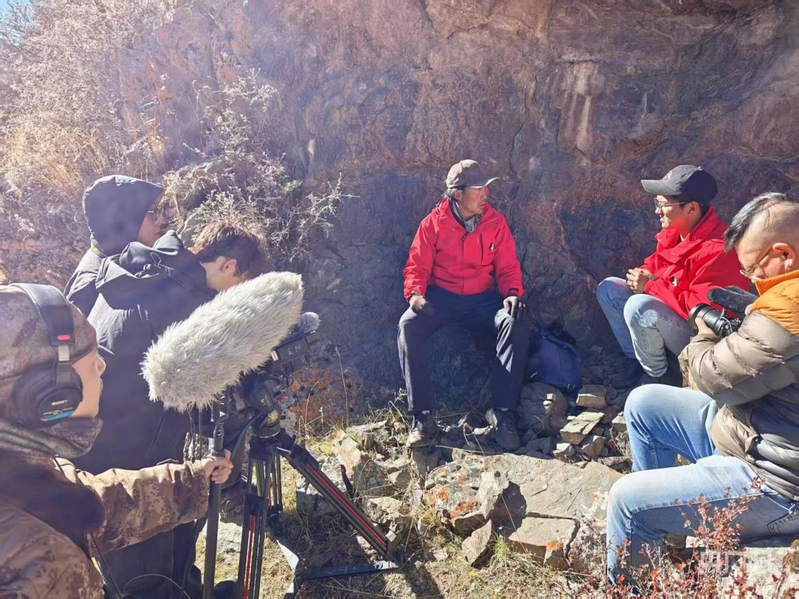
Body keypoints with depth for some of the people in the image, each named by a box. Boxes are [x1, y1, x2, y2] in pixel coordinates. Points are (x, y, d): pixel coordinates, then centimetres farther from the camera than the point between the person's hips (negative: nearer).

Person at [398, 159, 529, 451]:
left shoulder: (496, 223, 2)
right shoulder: (434, 223, -2)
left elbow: (508, 268, 5)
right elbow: (417, 266, 0)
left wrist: (512, 293, -16)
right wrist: (415, 293, -20)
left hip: (483, 298, 1)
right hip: (441, 296, -1)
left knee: (515, 325, -29)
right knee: (408, 326, -30)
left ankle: (503, 411, -22)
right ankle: (422, 415, -26)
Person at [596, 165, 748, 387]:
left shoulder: (717, 250, -29)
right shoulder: (674, 231, -2)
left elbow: (703, 308, -32)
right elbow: (657, 263, 14)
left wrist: (650, 286, -25)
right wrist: (643, 275, -11)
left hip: (699, 334, -9)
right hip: (667, 314, 9)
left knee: (638, 307, -34)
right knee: (608, 288, 2)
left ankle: (658, 375, -8)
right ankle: (636, 359, 5)